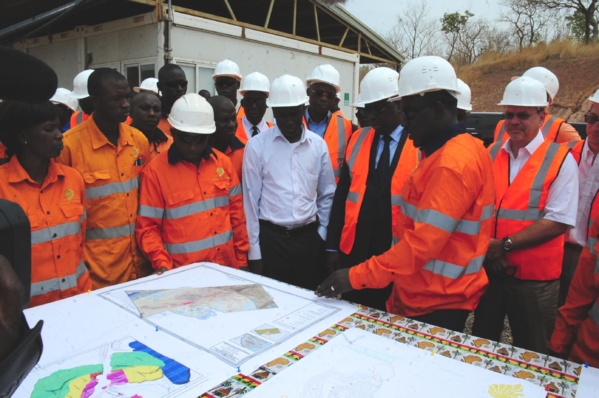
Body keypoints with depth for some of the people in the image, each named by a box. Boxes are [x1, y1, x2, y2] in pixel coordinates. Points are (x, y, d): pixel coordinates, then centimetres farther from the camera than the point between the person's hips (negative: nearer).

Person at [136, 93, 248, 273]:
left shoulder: (223, 162, 2)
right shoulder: (155, 171, -8)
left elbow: (237, 213, 6)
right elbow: (147, 227, -5)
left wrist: (242, 259, 6)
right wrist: (162, 264, -17)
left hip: (226, 265, 4)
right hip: (183, 272, -3)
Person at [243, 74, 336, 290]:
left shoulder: (318, 145, 2)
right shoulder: (256, 145, -5)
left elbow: (327, 194, 10)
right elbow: (251, 199, -3)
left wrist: (322, 235, 6)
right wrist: (254, 250, -3)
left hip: (309, 237, 2)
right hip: (271, 237, -2)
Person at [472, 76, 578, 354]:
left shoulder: (560, 160, -6)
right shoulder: (491, 154, 6)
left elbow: (557, 222, -14)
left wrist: (505, 244, -18)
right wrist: (485, 247, -10)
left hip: (534, 277, -3)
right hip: (486, 269, 4)